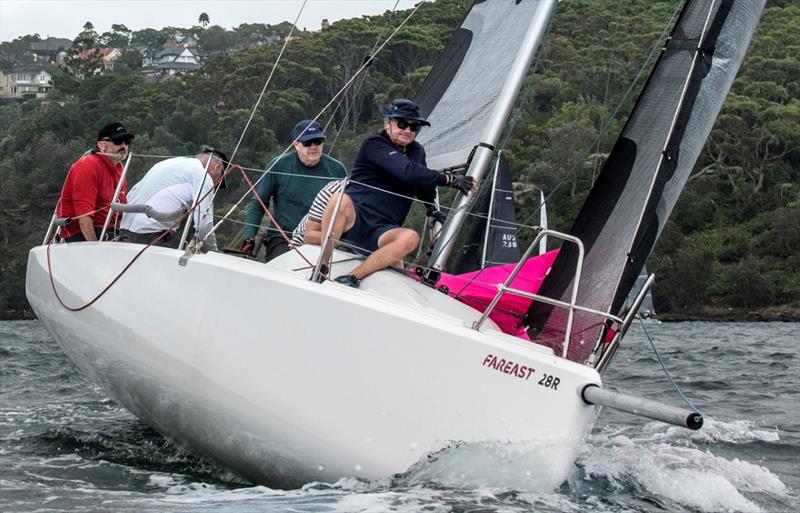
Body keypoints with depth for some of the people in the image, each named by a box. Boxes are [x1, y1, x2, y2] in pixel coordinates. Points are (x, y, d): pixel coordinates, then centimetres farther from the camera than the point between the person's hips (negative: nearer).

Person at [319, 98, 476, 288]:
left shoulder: (417, 151, 17)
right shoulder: (375, 144, -7)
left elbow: (424, 183, 36)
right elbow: (408, 172, -22)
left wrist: (434, 211, 19)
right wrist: (449, 179, -18)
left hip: (382, 231, 6)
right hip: (354, 218, -6)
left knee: (411, 237, -30)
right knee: (340, 199, -40)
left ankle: (352, 277, -31)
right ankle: (321, 270, -32)